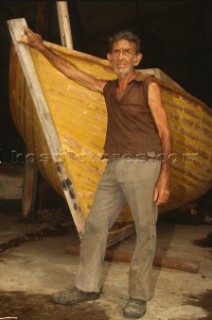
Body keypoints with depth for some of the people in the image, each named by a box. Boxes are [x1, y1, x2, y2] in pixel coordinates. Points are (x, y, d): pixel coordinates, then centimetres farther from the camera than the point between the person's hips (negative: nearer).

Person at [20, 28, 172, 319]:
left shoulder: (149, 87, 0)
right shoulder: (108, 88, 16)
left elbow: (165, 132, -5)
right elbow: (70, 70, 22)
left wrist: (165, 175, -13)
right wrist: (41, 47, 21)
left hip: (143, 165, -5)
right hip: (114, 166, 6)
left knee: (145, 231, 1)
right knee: (95, 225, 6)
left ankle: (138, 295, 13)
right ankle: (88, 286, 19)